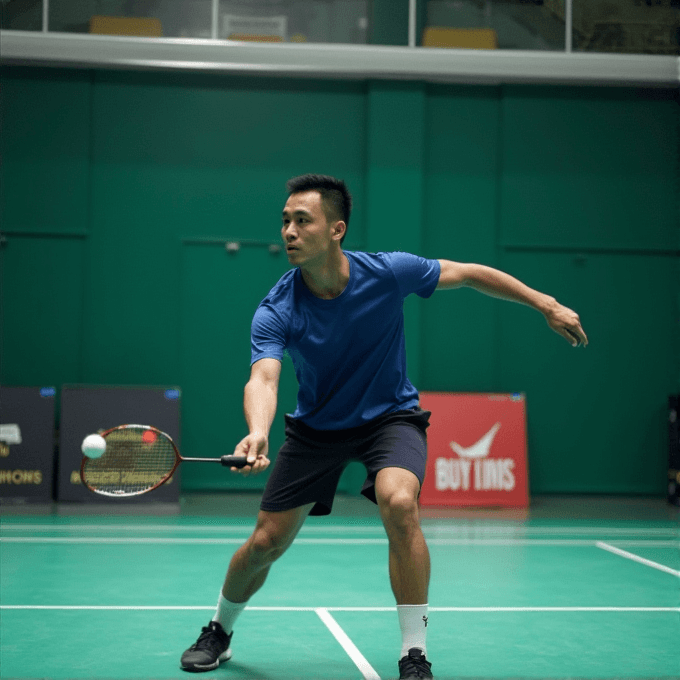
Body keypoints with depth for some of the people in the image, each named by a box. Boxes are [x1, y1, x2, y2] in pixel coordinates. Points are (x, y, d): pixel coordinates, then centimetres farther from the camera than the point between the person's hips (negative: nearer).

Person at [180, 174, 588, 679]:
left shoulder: (389, 273, -21)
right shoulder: (276, 311, -22)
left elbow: (469, 274, -6)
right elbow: (264, 378, -37)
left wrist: (547, 304, -6)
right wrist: (257, 433, -59)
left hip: (390, 415, -1)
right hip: (317, 425, 1)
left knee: (399, 503, -32)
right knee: (266, 543, 1)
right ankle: (219, 631, 33)